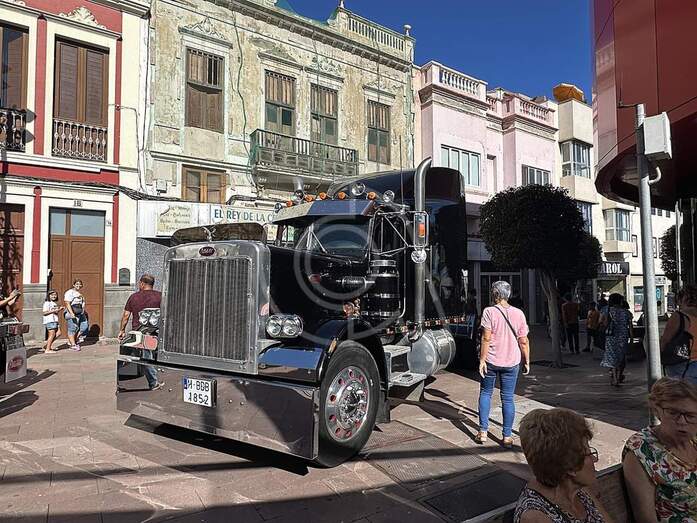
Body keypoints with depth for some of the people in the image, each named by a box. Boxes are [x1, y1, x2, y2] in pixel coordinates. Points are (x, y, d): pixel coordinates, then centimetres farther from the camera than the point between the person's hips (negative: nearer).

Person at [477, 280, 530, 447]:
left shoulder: (489, 311, -10)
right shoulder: (518, 313, 0)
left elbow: (486, 338, -15)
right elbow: (524, 341, 2)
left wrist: (482, 360, -11)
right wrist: (527, 362, 11)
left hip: (491, 360, -2)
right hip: (511, 362, 2)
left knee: (485, 393, 14)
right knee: (508, 398, 9)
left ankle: (483, 432, 11)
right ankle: (507, 436, 14)